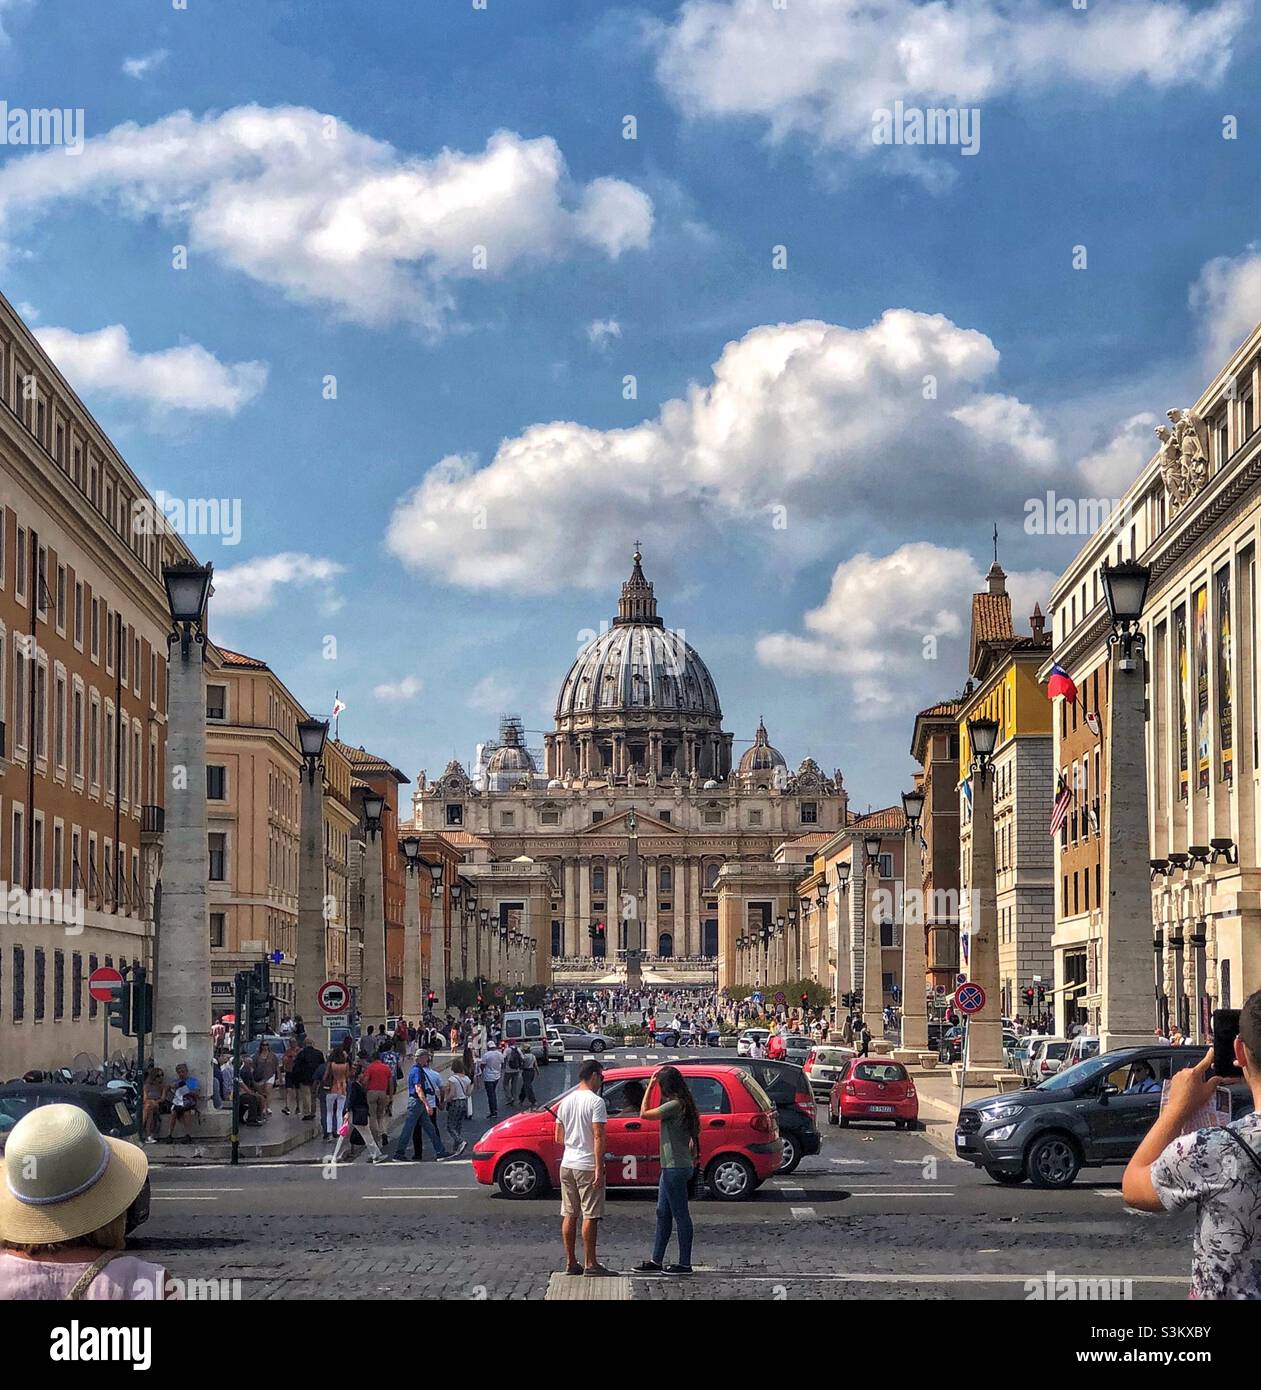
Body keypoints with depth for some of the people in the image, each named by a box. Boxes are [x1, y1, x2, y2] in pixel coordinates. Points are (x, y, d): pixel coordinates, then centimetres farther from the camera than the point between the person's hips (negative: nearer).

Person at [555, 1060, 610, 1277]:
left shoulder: (566, 1101, 11)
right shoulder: (596, 1102, -12)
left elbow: (558, 1137, 14)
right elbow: (598, 1137, -18)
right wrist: (599, 1168, -19)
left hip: (567, 1164, 7)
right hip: (587, 1165, -7)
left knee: (569, 1214, 10)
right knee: (590, 1215, -3)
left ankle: (571, 1262, 14)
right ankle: (590, 1263, -1)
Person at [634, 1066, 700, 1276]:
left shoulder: (675, 1105, -18)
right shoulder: (683, 1104, 12)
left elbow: (644, 1114, -13)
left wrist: (650, 1085, -10)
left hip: (676, 1167, -10)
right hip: (671, 1166, 10)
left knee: (680, 1215, -4)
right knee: (663, 1213, 14)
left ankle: (685, 1264, 2)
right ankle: (656, 1261, 21)